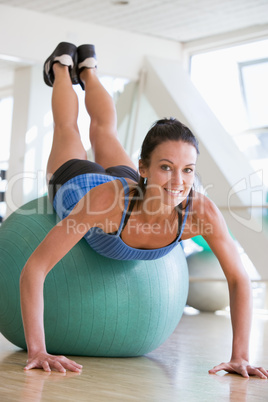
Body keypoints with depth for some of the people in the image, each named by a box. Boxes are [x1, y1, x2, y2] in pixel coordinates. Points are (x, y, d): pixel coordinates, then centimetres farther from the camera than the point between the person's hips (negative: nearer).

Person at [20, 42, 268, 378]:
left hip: (124, 183, 3)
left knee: (104, 129, 37)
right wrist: (37, 352, -54)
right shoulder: (107, 200, -53)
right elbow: (33, 269, -50)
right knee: (66, 129, 33)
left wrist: (240, 357, -39)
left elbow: (239, 280, -33)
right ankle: (62, 67, 59)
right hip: (75, 185, -3)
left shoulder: (200, 211, -45)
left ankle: (88, 69, 64)